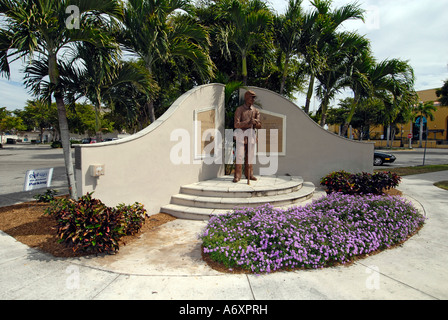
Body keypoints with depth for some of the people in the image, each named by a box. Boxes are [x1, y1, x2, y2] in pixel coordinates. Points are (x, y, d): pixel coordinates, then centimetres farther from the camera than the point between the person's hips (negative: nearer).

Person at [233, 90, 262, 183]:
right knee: (239, 155, -8)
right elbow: (236, 124, -12)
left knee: (249, 155, 7)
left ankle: (249, 174, 17)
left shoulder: (255, 111, 11)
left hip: (251, 134, 4)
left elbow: (259, 126, 8)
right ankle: (237, 176, -3)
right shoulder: (239, 109, -1)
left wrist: (255, 122, -15)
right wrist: (248, 122, -22)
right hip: (241, 134, -4)